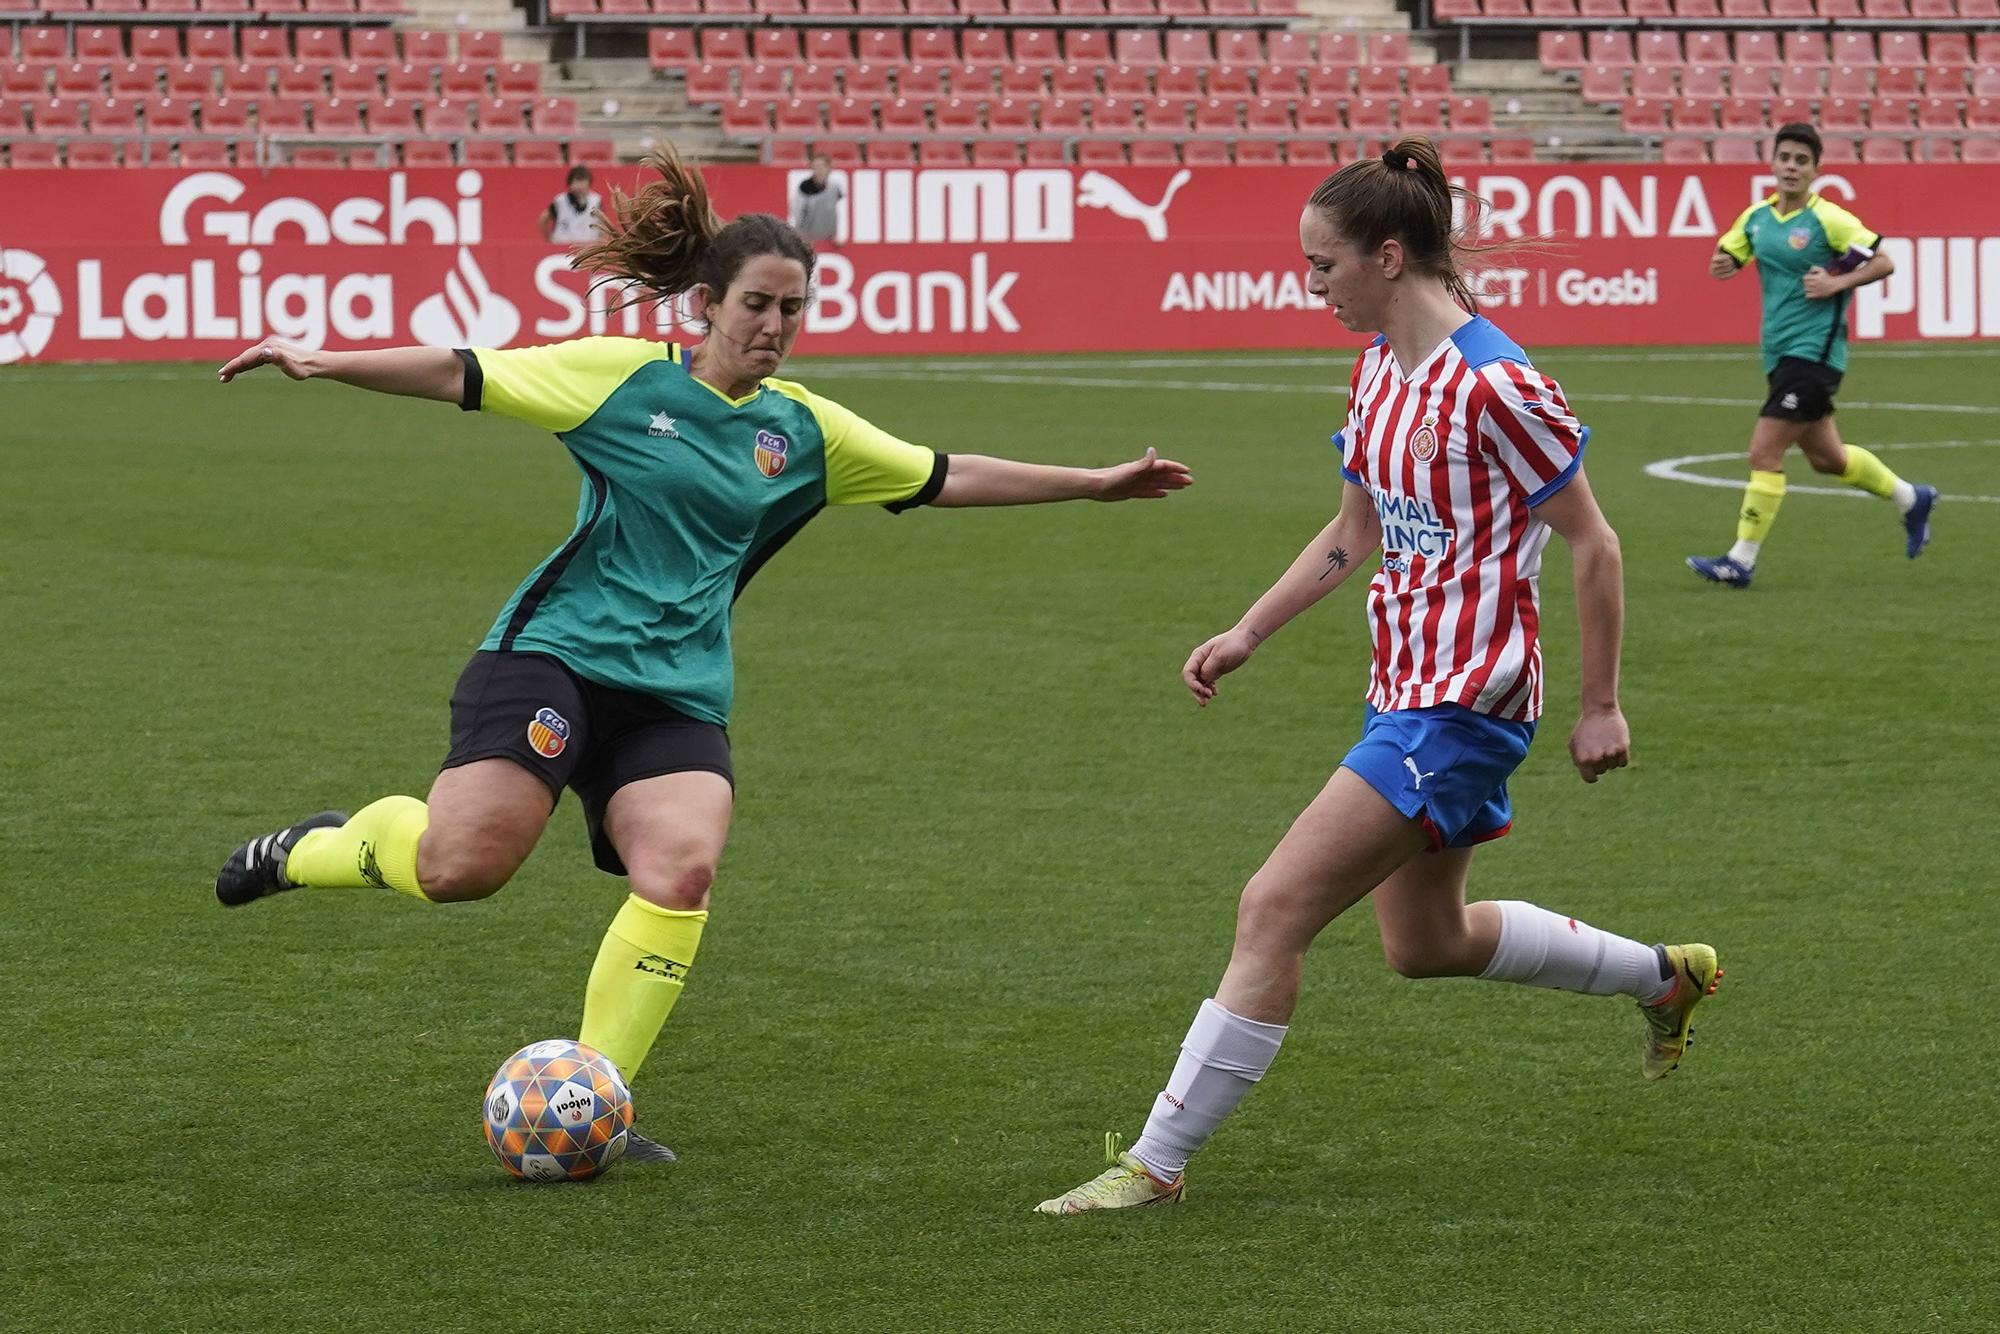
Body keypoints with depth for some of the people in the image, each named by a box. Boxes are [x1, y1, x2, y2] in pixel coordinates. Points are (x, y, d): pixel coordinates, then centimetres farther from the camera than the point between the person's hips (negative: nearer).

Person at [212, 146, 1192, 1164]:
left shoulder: (804, 431, 13)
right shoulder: (625, 377, 0)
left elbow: (946, 478, 20)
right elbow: (462, 376, -1)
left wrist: (1095, 483, 19)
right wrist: (324, 363, -9)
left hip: (676, 695, 4)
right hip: (555, 654, -4)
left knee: (681, 872, -21)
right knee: (460, 865, -21)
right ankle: (314, 849, 12)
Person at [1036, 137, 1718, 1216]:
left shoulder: (1494, 386, -19)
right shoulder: (1378, 372, 7)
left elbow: (1593, 546, -13)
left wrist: (1600, 707, -8)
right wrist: (1246, 635, 15)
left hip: (1462, 705, -10)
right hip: (1404, 688, 10)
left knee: (1274, 909, -14)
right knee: (1425, 943, 22)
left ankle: (1157, 1163, -8)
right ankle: (1666, 976, 42)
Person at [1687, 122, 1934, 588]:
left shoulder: (1828, 219, -11)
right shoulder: (1756, 217, 8)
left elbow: (1883, 263, -10)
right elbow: (1724, 259, 17)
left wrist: (1836, 284, -21)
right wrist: (1722, 264, -6)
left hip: (1813, 352, -8)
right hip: (1781, 354, 8)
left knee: (1764, 453, -12)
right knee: (1826, 458, 19)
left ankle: (1741, 561, -5)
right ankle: (1912, 500, 39)